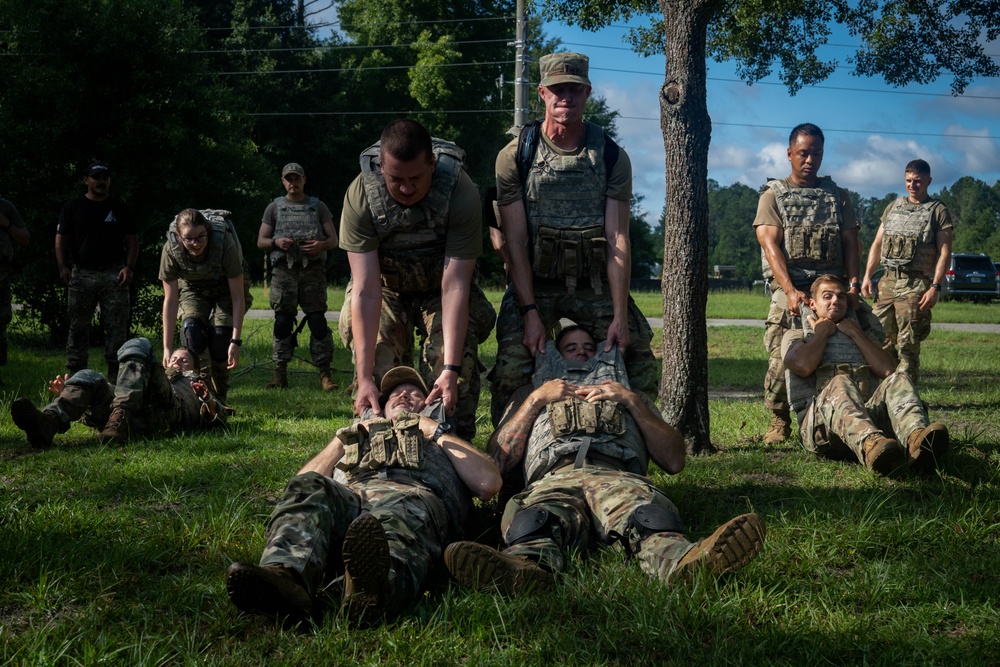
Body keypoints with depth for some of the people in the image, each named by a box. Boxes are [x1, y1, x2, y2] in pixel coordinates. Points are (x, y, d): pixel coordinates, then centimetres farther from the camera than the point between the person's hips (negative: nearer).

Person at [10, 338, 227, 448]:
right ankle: (48, 422, -49)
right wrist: (69, 394, 18)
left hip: (166, 411, -3)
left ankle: (121, 419, -42)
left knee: (138, 346, -19)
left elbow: (219, 418, 20)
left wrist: (208, 402, -2)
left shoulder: (196, 383, 42)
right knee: (89, 376, -20)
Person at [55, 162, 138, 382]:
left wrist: (129, 267, -6)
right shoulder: (73, 207, 10)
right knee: (78, 328, 1)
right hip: (81, 274, 0)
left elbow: (131, 240, 9)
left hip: (113, 274, 0)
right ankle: (75, 374, 4)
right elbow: (61, 239, 9)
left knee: (117, 327, -4)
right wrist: (62, 267, -5)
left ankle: (115, 376, 0)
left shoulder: (120, 209, 11)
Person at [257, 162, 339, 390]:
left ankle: (324, 374, -8)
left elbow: (333, 240, 11)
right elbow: (261, 241, 14)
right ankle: (280, 373, 2)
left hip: (313, 270, -1)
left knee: (317, 320, -7)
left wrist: (321, 245, -12)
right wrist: (276, 242, -8)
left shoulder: (318, 207, 15)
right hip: (284, 271, 1)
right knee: (283, 321, -2)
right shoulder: (274, 207, 16)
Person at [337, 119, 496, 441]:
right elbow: (367, 290, -32)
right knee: (378, 373, -18)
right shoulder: (360, 196, -29)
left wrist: (451, 369, -39)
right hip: (386, 288, 1)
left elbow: (455, 285, -32)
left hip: (440, 289, 0)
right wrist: (365, 377, -38)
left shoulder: (461, 193, -31)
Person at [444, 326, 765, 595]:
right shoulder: (530, 395, 42)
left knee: (641, 509, -40)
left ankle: (678, 560, -71)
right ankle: (525, 564, -72)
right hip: (553, 479, 0)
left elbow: (674, 461, 25)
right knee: (538, 518, -41)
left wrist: (633, 402, 16)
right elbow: (498, 463, 22)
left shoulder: (627, 395, 43)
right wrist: (536, 399, 17)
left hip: (618, 474, 0)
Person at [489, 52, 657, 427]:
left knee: (642, 363, -8)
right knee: (511, 368, -20)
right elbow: (515, 241, -8)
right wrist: (530, 312, -17)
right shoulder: (515, 156, -5)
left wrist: (620, 315, -15)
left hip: (595, 284, 2)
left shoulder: (612, 157, -2)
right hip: (534, 283, -2)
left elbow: (617, 239, -8)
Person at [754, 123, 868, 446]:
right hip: (791, 290, -3)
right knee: (782, 359, -19)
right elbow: (771, 245, -3)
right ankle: (780, 420, 4)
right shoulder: (773, 196, 11)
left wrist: (853, 284, -7)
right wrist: (790, 291, -19)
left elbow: (851, 243, 13)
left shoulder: (838, 196, 21)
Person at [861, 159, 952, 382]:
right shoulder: (893, 207, 19)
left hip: (915, 284, -5)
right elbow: (877, 244, 20)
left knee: (908, 346, -6)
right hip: (887, 281, 5)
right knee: (880, 341, 2)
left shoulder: (938, 211, 3)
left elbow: (944, 253, -3)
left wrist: (935, 287, -13)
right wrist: (867, 276, 8)